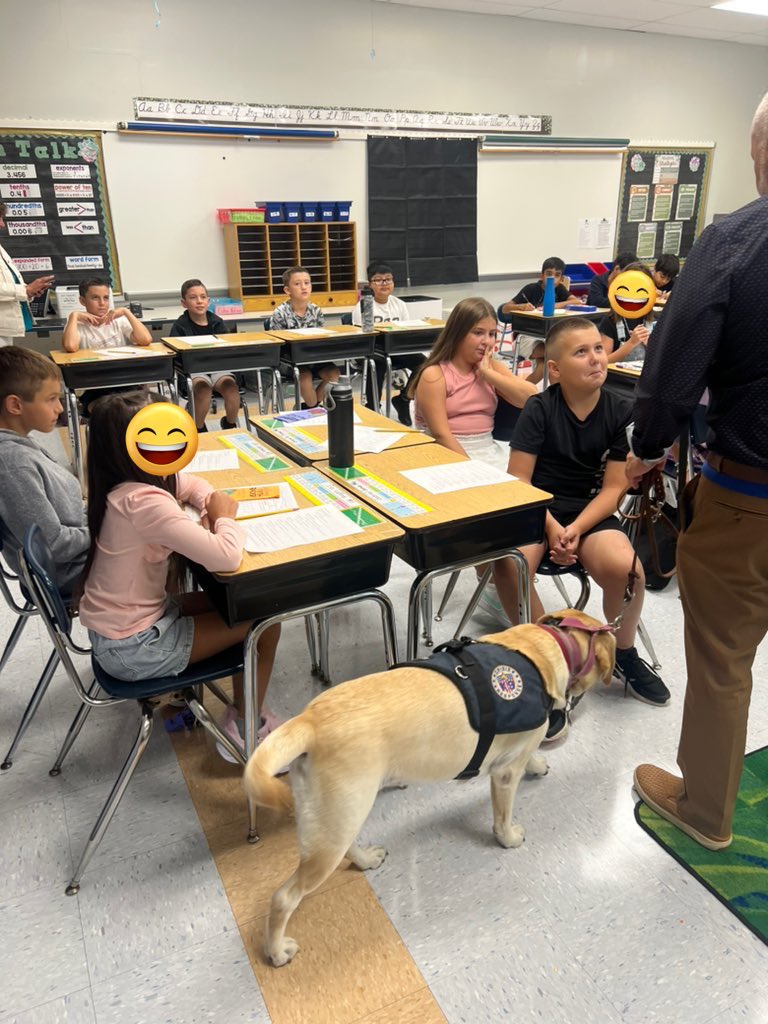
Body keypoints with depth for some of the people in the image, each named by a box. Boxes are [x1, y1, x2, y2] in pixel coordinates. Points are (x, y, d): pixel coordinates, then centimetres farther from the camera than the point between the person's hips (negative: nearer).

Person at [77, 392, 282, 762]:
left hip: (120, 626, 9)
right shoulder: (143, 502, -30)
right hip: (132, 648, -9)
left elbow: (188, 483, 18)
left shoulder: (126, 484, -1)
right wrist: (225, 517, -15)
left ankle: (243, 711, 27)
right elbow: (226, 558, -37)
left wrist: (212, 504, -4)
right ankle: (244, 731, 16)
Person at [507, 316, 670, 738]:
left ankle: (624, 655, 5)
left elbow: (613, 488, -3)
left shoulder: (620, 412, -2)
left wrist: (575, 530, -17)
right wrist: (551, 527, -20)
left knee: (626, 567, -28)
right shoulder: (539, 410, -7)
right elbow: (517, 480, -8)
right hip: (534, 506, -1)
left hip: (589, 509, 2)